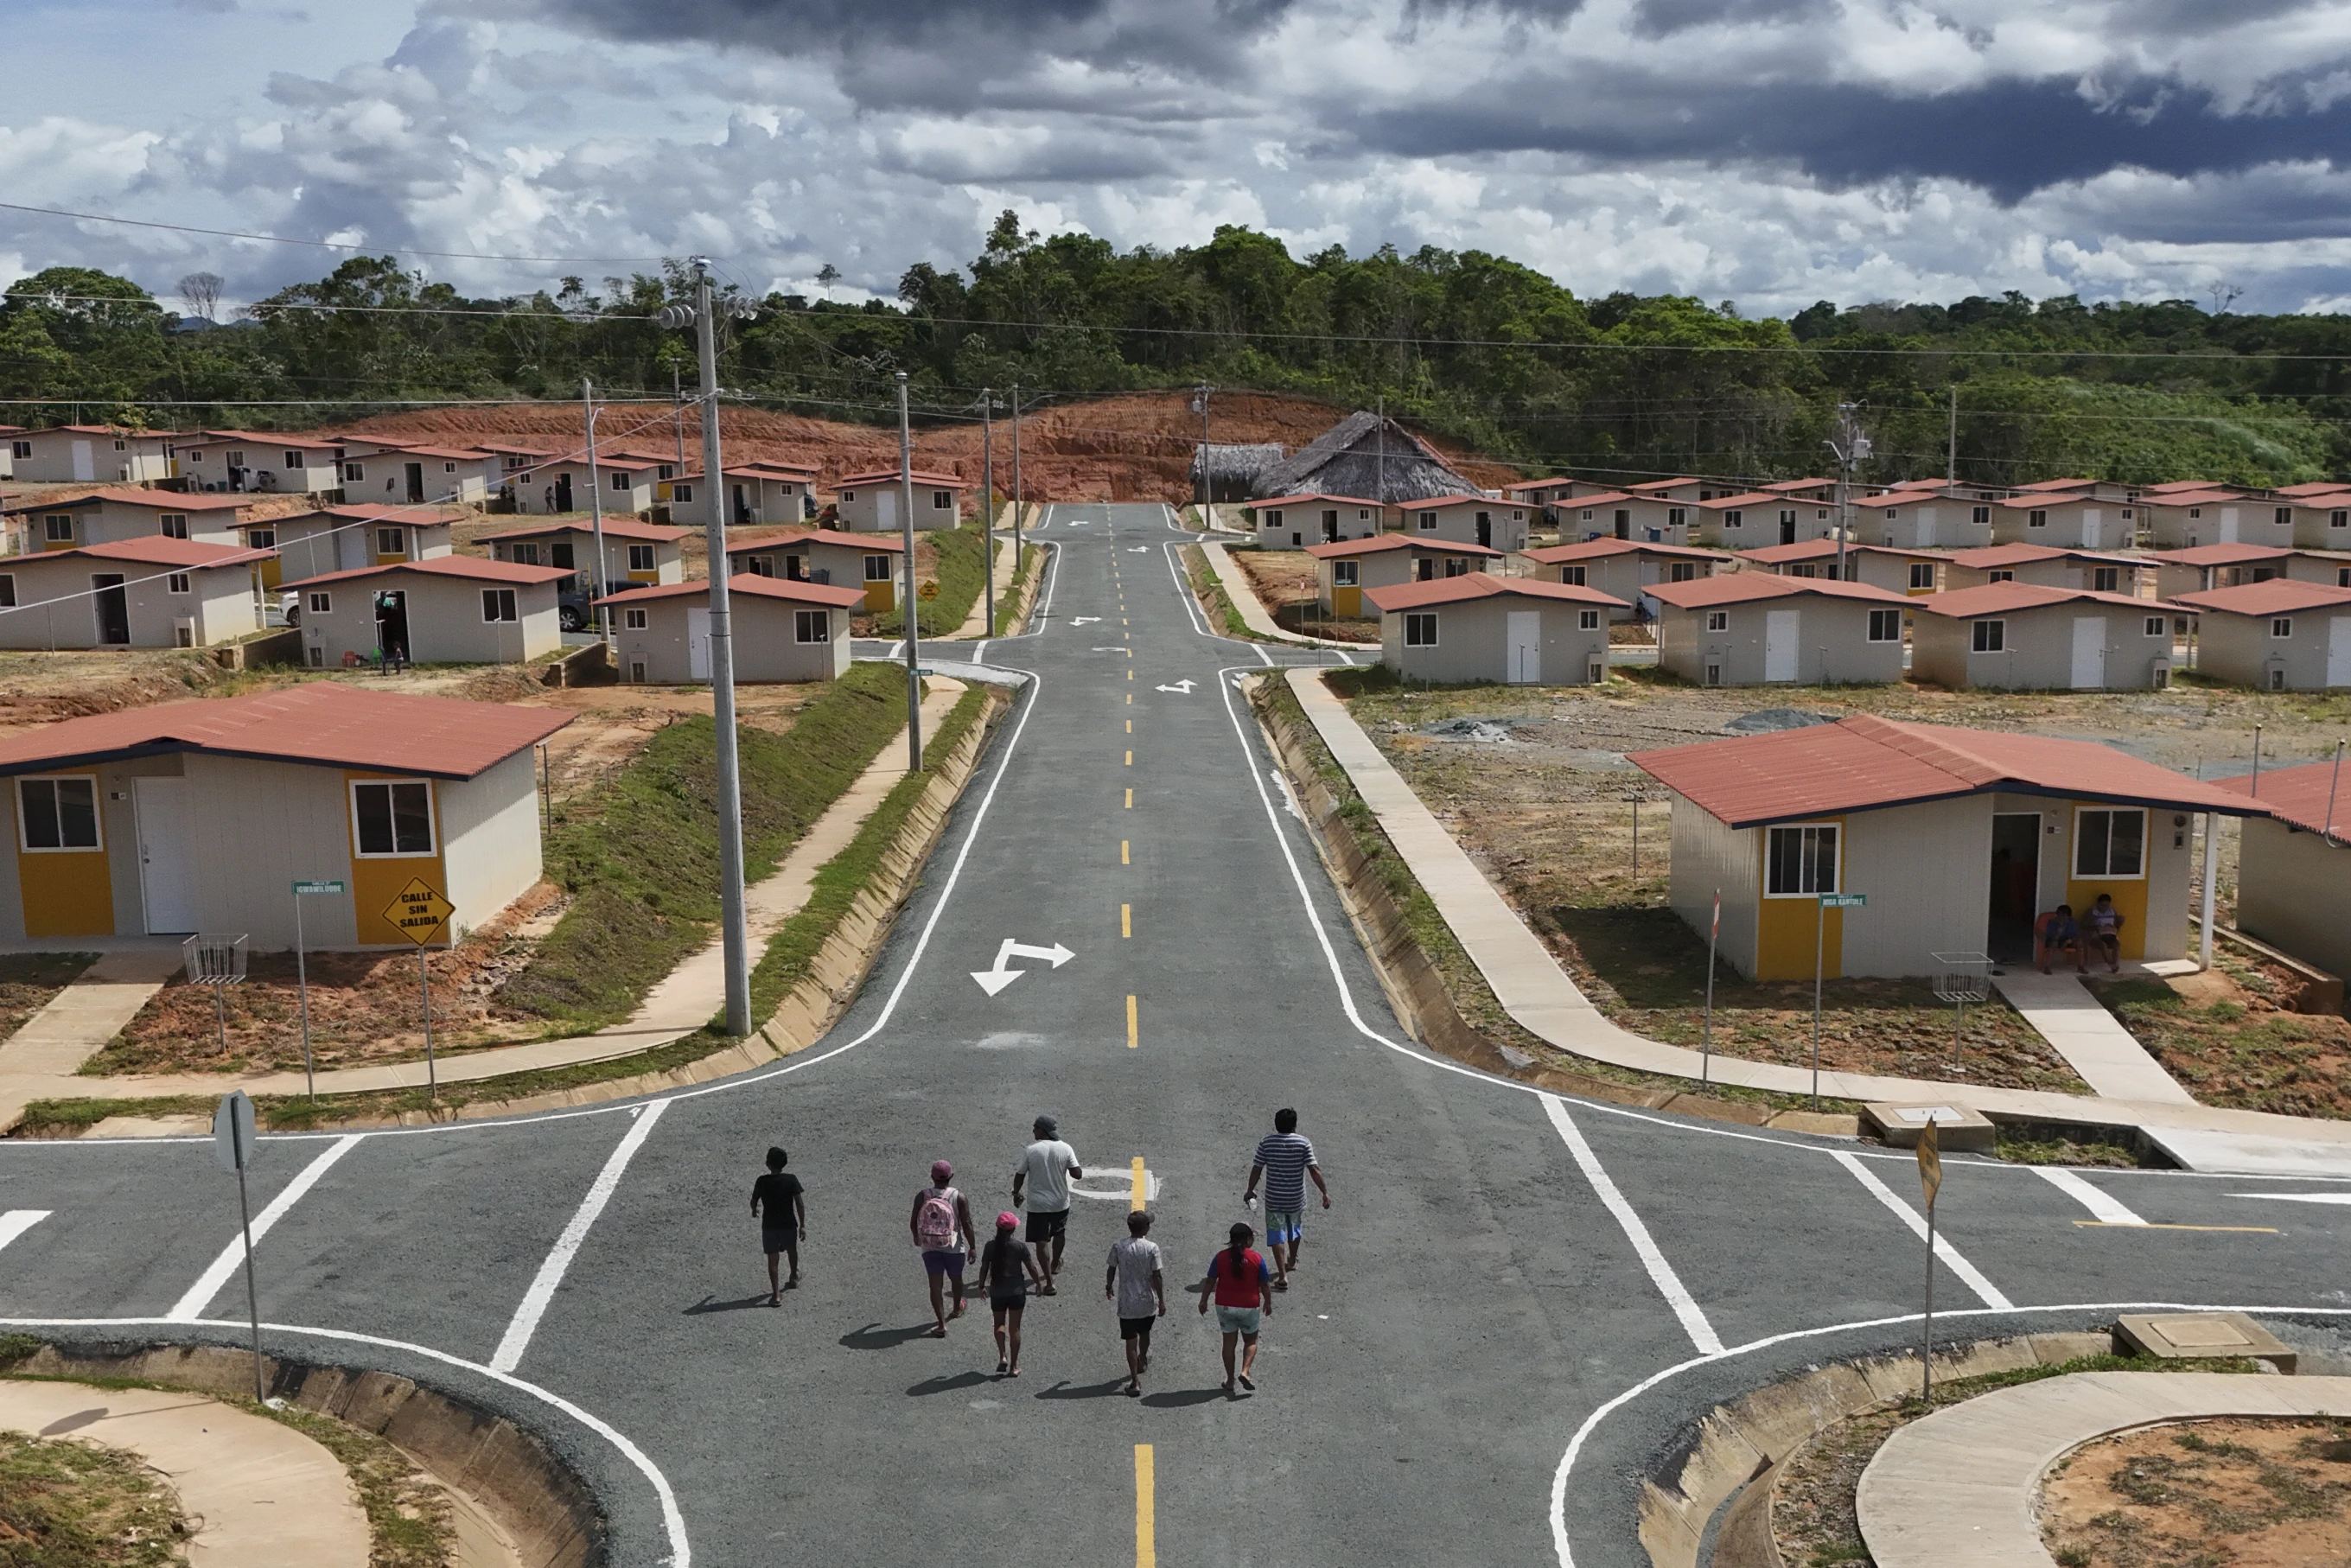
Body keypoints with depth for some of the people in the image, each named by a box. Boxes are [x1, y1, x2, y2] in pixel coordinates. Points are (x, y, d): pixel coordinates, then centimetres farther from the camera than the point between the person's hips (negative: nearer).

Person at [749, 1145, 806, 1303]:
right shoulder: (791, 1180, -11)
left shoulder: (762, 1182, -11)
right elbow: (799, 1203, -12)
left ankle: (776, 1295, -1)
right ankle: (794, 1279, 48)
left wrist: (755, 1210, 24)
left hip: (769, 1225, -1)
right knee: (792, 1251, 26)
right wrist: (802, 1225, -5)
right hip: (789, 1224, 1)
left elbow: (754, 1202, 0)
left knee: (772, 1258, 4)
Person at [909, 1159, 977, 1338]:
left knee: (935, 1285, 2)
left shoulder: (922, 1196, -9)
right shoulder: (959, 1198, -13)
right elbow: (967, 1224, -12)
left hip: (929, 1247, 0)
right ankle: (957, 1309, 48)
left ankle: (942, 1324, -7)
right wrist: (972, 1247, 0)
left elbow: (913, 1222, -3)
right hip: (954, 1247, 0)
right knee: (956, 1279, 24)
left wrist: (916, 1237, 18)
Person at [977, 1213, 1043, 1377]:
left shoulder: (990, 1246, -6)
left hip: (997, 1291, 1)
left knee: (999, 1324, 20)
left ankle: (1002, 1356, 0)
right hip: (1017, 1291, -1)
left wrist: (981, 1286, 14)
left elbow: (984, 1269, -2)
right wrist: (1038, 1282, 12)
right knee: (1014, 1328, 7)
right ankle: (1014, 1366, 10)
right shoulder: (1020, 1246, -9)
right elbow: (1031, 1268, -5)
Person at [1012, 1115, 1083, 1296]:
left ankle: (1049, 1283, -2)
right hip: (1061, 1202, 3)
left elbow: (1020, 1175, -5)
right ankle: (1055, 1265, 50)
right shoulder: (1065, 1148, -9)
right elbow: (1077, 1173, -8)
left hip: (1038, 1204, -3)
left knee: (1041, 1242, 2)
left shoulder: (1030, 1150, -13)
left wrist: (1016, 1193, 12)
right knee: (1059, 1233, 28)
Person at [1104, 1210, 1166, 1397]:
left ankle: (1135, 1381, 0)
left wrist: (1108, 1287, 22)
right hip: (1147, 1302, 1)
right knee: (1144, 1333, 27)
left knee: (1131, 1342, 3)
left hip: (1127, 1304, -1)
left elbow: (1111, 1270, 2)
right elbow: (1157, 1276, -12)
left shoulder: (1118, 1247, -10)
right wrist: (1161, 1301, -3)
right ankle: (1142, 1360, 52)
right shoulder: (1152, 1248, -14)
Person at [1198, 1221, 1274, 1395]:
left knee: (1229, 1342, 12)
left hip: (1225, 1306, 1)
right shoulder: (1257, 1258, -9)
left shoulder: (1221, 1257, -6)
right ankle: (1245, 1371, -4)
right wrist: (1268, 1303, 11)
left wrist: (1203, 1302, 9)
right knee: (1250, 1340, 16)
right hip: (1249, 1306, -1)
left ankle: (1230, 1380, 16)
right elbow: (1264, 1285, -3)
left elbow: (1210, 1282, -3)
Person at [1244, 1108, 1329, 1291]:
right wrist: (1325, 1193, -9)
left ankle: (1282, 1276, -7)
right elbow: (1314, 1170, -15)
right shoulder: (1303, 1144, -11)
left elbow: (1257, 1169, -4)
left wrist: (1250, 1190, 9)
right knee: (1295, 1228, 27)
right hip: (1296, 1197, 1)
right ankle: (1292, 1261, 48)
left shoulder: (1266, 1142, -9)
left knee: (1277, 1235, 2)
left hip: (1274, 1198, -1)